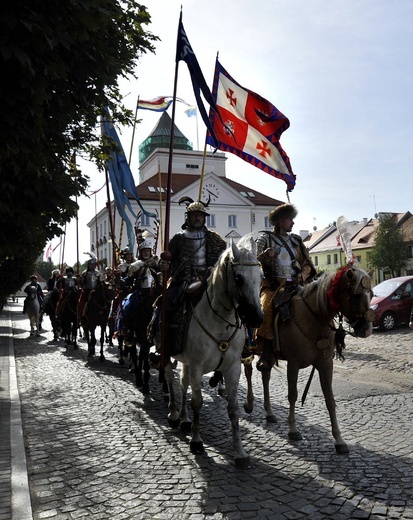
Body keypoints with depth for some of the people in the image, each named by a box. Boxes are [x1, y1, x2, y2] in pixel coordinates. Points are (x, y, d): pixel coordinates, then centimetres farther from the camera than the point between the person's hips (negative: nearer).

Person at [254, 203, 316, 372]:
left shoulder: (296, 240, 19)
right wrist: (264, 255, -20)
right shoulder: (265, 238, 8)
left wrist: (302, 276, -3)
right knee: (266, 307, -33)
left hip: (295, 284, 4)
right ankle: (266, 354, -31)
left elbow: (307, 264, 19)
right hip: (272, 285, -4)